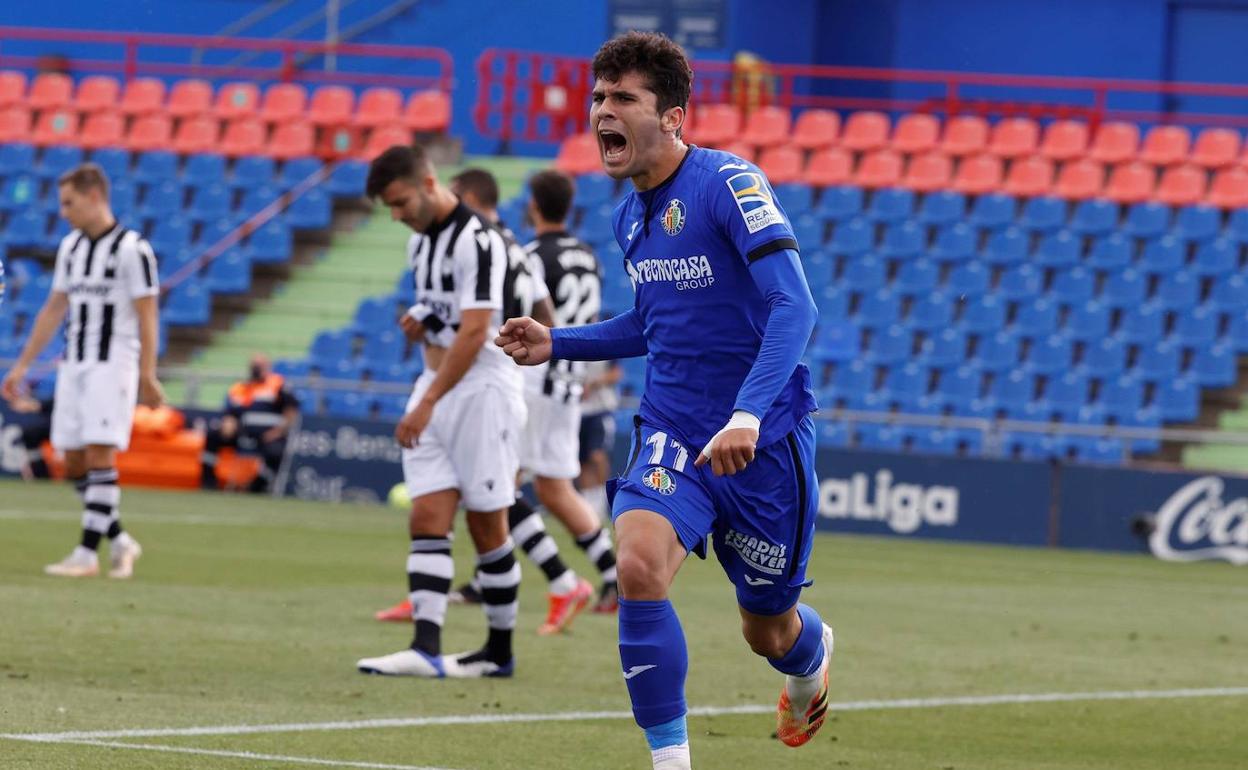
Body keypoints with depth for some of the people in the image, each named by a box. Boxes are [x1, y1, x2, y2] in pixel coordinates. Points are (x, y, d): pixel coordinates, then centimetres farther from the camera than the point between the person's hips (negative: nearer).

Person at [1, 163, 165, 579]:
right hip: (73, 366, 7)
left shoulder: (132, 249, -9)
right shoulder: (70, 247, 13)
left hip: (114, 366, -7)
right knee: (74, 462, 4)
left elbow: (147, 317, -11)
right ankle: (120, 542, 16)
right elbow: (53, 310, 18)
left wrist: (147, 377, -15)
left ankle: (87, 553, -10)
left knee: (99, 456, -11)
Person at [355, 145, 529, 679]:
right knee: (427, 519, -5)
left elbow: (473, 334, -24)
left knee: (486, 524, 0)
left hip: (482, 390, -8)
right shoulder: (421, 240, 12)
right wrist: (419, 322, 2)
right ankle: (426, 649, -13)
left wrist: (428, 404, -27)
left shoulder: (477, 242, -17)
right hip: (436, 386, 8)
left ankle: (500, 650, 12)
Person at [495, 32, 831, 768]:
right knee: (639, 566, -25)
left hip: (763, 438, -5)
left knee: (769, 630, 11)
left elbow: (793, 306, -25)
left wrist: (748, 414, -37)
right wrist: (557, 343, 10)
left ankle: (814, 651, 51)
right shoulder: (632, 216, 6)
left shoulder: (730, 184, -17)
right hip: (673, 432, 5)